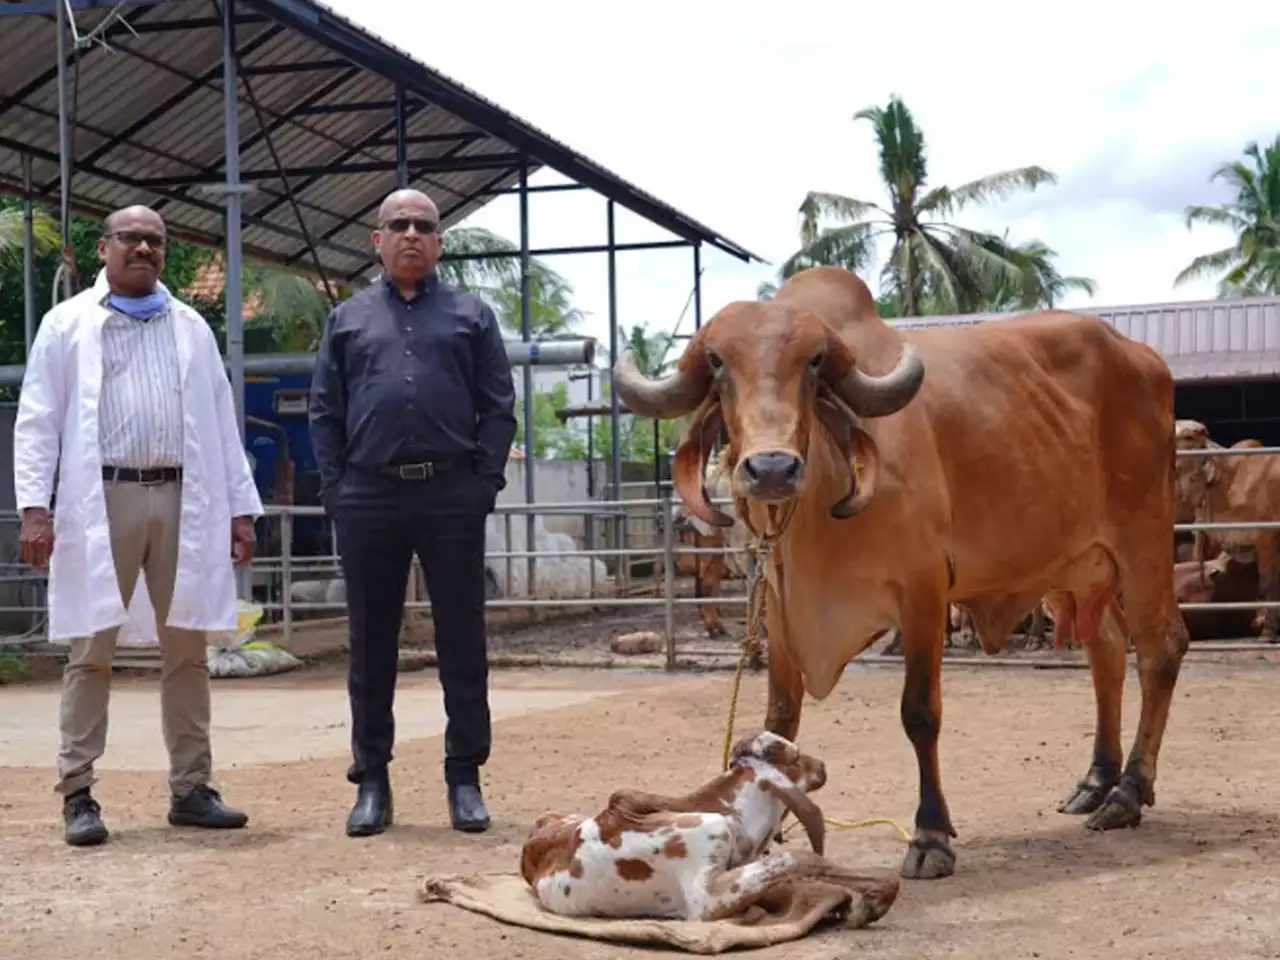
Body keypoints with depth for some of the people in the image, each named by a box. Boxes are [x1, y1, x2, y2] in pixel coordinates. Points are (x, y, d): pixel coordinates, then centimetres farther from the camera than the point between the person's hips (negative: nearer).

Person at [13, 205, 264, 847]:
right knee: (91, 652, -1)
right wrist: (34, 506, -10)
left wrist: (241, 507, 7)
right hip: (101, 500, -3)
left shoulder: (191, 328, 16)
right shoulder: (66, 325, 7)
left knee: (186, 651, 6)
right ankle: (78, 795, 4)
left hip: (184, 500, 3)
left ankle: (191, 789, 13)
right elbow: (37, 422, 1)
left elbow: (221, 422, 14)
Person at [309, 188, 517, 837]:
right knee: (371, 646, 6)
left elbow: (498, 408, 6)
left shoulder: (471, 316, 11)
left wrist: (484, 484, -5)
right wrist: (335, 492, 0)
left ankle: (465, 779, 11)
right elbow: (325, 412, 11)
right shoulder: (347, 320, 14)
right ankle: (372, 782, 14)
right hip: (368, 498, 1)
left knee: (463, 643, 2)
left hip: (452, 497, -1)